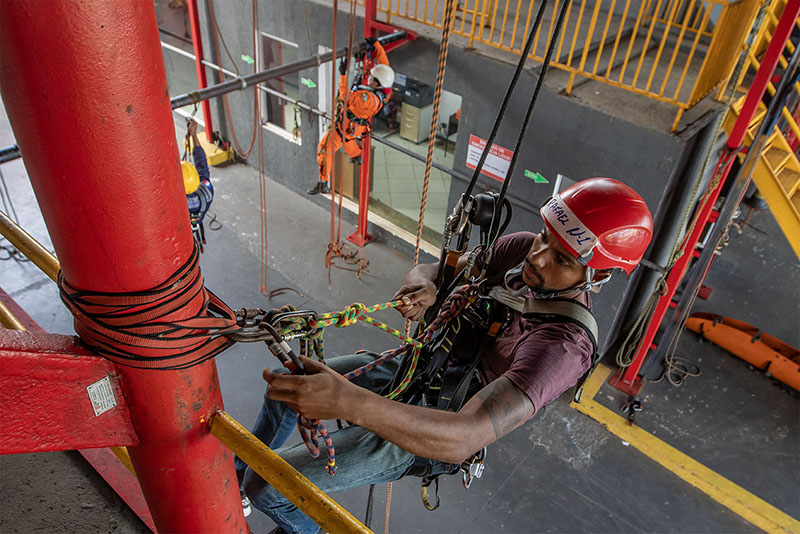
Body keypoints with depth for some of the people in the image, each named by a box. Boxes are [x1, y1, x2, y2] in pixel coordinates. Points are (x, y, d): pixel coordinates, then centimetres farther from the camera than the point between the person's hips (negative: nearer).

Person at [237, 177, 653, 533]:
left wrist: (350, 403, -57)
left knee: (267, 485, -7)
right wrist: (424, 283, -27)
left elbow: (466, 439, -44)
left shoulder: (562, 347, -33)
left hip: (425, 435, -7)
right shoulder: (522, 249, -11)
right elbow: (432, 270, -1)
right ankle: (235, 476, 46)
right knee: (285, 387, 16)